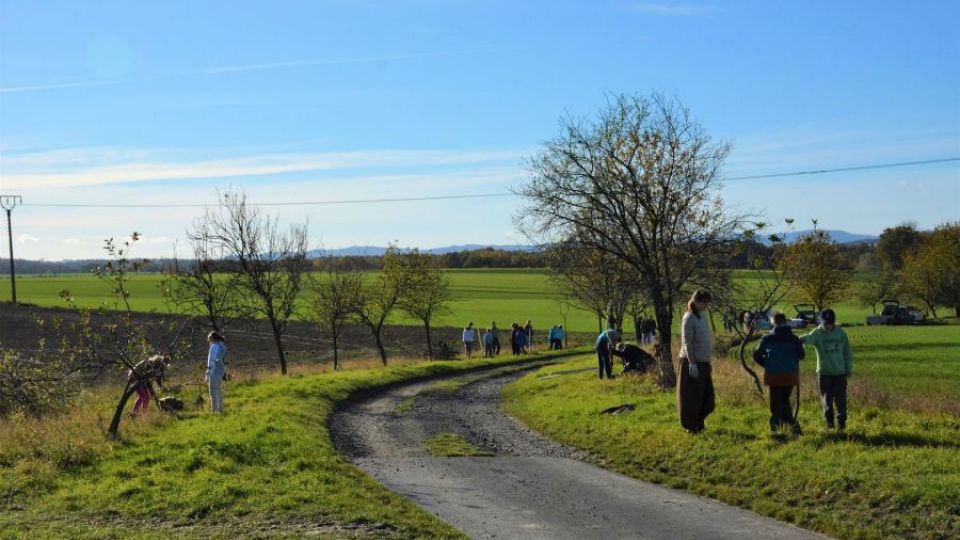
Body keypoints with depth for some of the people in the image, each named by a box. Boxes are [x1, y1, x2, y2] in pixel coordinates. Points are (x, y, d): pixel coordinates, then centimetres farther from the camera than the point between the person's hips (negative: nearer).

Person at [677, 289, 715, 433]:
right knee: (691, 396, 1)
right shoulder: (689, 318, -15)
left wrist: (708, 361, 18)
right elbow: (687, 343, -18)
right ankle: (690, 426, 11)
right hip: (692, 362, -8)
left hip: (703, 362, 8)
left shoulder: (703, 315, 10)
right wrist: (692, 364, -21)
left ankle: (699, 423, 25)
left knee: (707, 396, 11)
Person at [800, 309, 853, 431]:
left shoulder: (840, 332, -2)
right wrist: (801, 339, -56)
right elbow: (809, 338, -32)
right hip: (824, 372, -1)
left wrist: (849, 369, 4)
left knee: (840, 398, 5)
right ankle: (829, 419, 20)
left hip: (840, 371, 1)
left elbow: (847, 351, 5)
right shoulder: (818, 333, -8)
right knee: (826, 398, 5)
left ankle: (841, 421, 16)